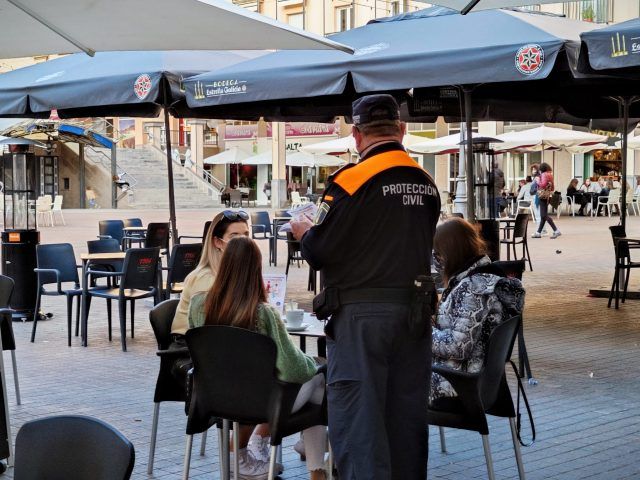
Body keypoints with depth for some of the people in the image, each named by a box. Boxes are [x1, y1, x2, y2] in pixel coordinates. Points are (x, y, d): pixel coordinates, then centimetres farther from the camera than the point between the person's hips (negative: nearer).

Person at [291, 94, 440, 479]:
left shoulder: (353, 179, -13)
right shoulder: (427, 183, 7)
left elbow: (320, 251, -13)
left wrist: (303, 232, 10)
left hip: (362, 315, -6)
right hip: (414, 313, 6)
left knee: (357, 418, -2)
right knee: (407, 415, 14)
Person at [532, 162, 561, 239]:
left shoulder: (544, 174, -11)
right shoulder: (550, 174, 15)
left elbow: (543, 184, -23)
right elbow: (552, 186, 14)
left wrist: (538, 181, -8)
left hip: (543, 196, -9)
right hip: (548, 195, 9)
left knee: (544, 215, -10)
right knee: (543, 215, 10)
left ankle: (556, 231, -17)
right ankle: (538, 232, 16)